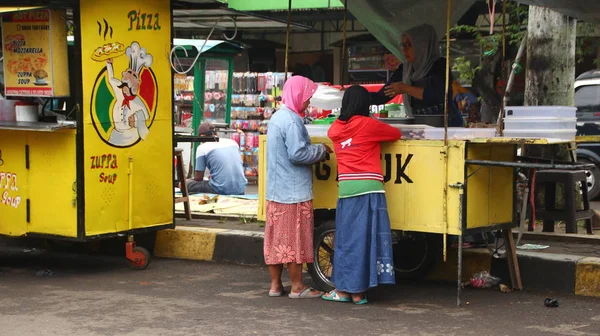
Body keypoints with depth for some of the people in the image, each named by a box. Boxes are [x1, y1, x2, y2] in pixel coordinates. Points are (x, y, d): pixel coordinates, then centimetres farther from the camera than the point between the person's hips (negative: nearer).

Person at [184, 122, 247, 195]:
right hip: (241, 190, 6)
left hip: (221, 191, -6)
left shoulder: (202, 148, 0)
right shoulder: (233, 142, 14)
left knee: (187, 184, 9)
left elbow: (199, 177, 3)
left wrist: (189, 181, 26)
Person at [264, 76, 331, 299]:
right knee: (295, 239, -2)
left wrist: (315, 150, 13)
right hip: (294, 191, -9)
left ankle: (275, 284, 17)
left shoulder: (277, 117, 14)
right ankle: (297, 287, 5)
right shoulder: (292, 121, -17)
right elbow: (298, 154, -23)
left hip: (275, 190, 9)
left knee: (276, 237, 11)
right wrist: (321, 150, -8)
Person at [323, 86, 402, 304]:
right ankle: (357, 292, -1)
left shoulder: (335, 129, 11)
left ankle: (344, 289, 10)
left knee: (346, 238, 9)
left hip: (346, 188, 4)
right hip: (368, 187, -4)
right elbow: (396, 134, 11)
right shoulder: (369, 125, 0)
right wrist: (379, 132, 30)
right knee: (365, 237, -1)